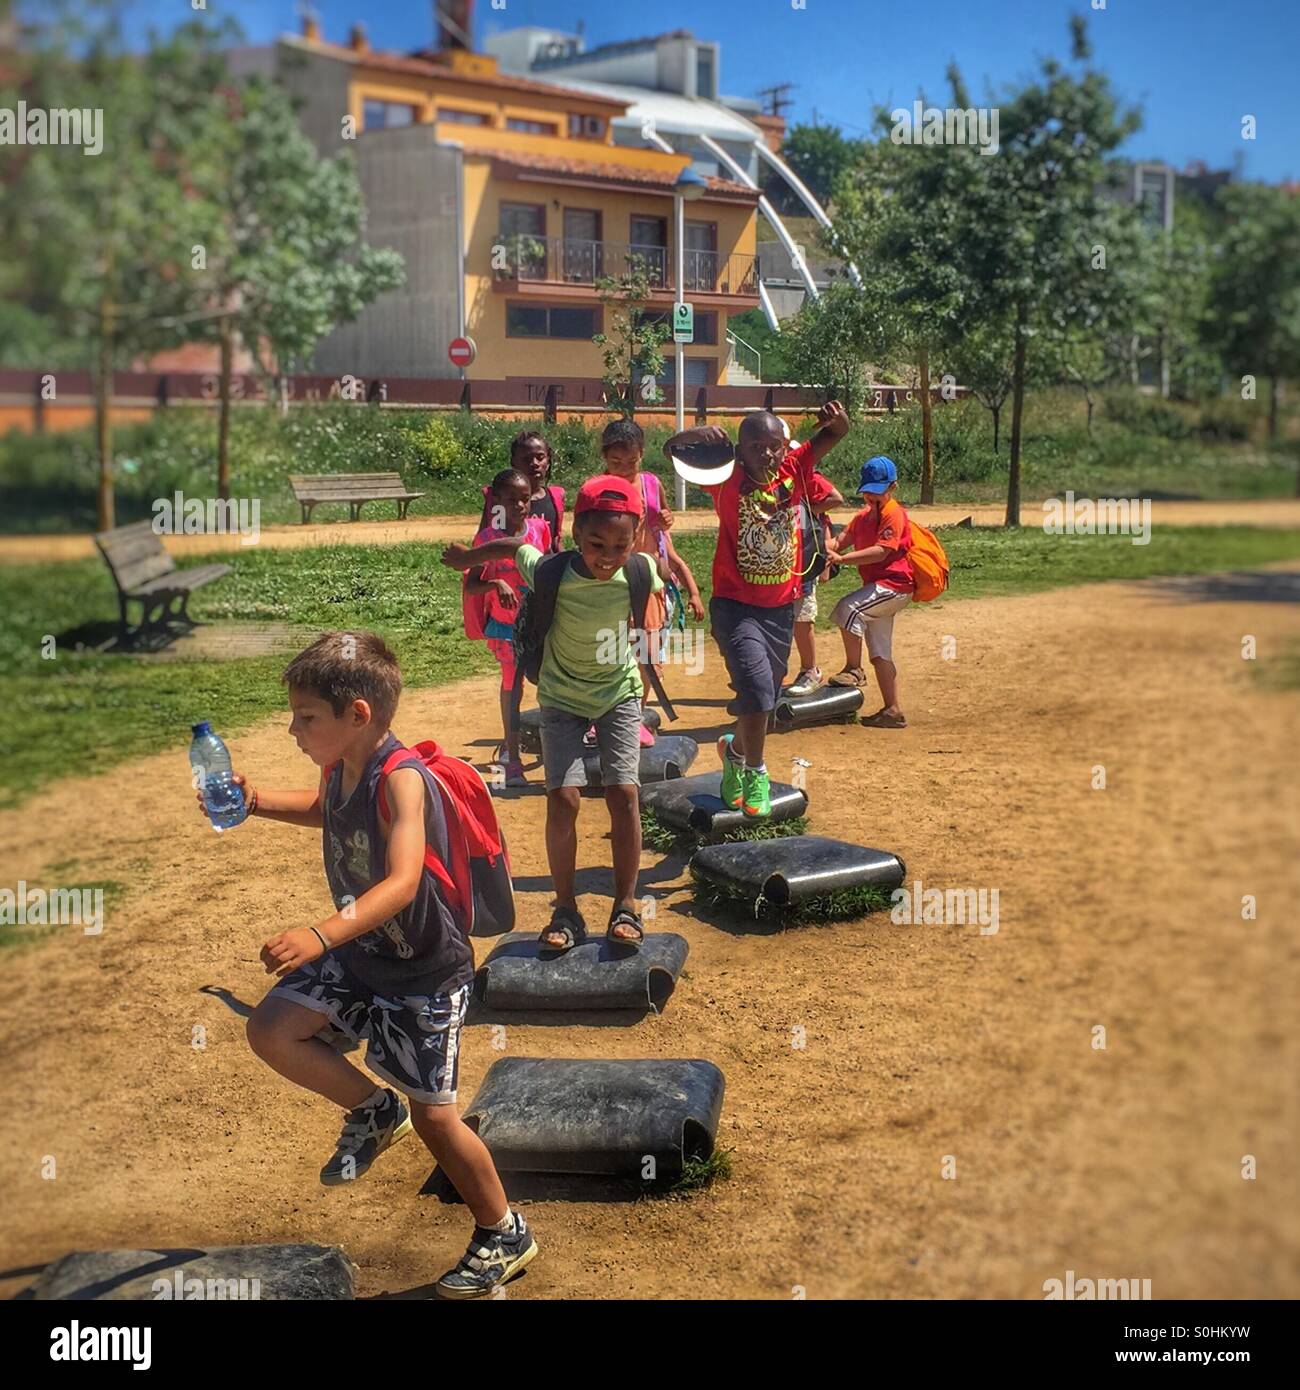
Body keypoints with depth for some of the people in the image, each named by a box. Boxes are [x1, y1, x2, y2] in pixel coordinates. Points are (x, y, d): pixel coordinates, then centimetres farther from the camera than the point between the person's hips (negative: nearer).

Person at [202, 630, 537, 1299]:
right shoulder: (341, 769, -6)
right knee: (271, 1029, -5)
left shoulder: (400, 780, -30)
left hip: (425, 974, -7)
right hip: (360, 954, 7)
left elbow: (402, 883, -43)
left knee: (433, 1116, 3)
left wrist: (321, 935, -55)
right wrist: (259, 803, 4)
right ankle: (373, 1110, 18)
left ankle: (505, 1236, 27)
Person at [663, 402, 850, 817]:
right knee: (757, 686, -21)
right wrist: (695, 435, -40)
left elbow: (835, 435, -1)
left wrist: (837, 420, -24)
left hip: (782, 607, 5)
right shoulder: (728, 480, -14)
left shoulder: (794, 469, -5)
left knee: (766, 696, 16)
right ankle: (755, 773, -2)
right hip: (735, 606, -4)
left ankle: (734, 748, 45)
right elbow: (672, 451, -19)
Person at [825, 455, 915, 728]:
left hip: (895, 585, -10)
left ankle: (854, 669, -15)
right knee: (879, 654, 11)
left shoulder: (893, 514, -12)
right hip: (879, 587, 10)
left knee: (848, 608, -29)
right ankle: (893, 711, 16)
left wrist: (841, 559, -30)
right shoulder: (865, 515, 15)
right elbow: (843, 539, 6)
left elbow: (880, 552, -24)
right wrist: (826, 548, -17)